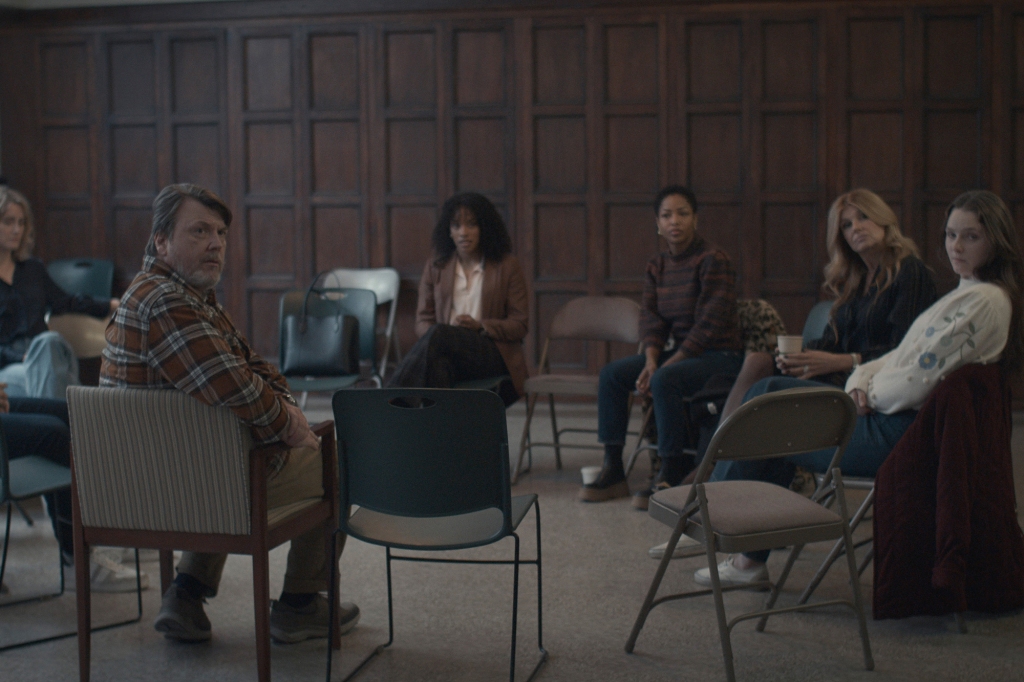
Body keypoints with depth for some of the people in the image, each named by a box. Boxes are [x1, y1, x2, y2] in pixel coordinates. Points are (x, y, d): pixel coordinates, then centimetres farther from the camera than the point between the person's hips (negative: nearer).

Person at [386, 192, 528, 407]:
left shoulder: (507, 266, 10)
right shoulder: (435, 268, 18)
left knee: (439, 334, -34)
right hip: (448, 355, 2)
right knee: (439, 364, -40)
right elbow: (423, 321, 13)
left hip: (495, 355, -2)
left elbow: (520, 325, 6)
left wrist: (480, 326, -12)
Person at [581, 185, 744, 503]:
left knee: (665, 380, -34)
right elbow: (651, 319, 3)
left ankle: (671, 473, -21)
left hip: (718, 355, -8)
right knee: (611, 373, -9)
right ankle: (612, 469, -7)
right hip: (674, 351, 8)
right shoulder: (656, 266, 9)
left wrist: (664, 367, -21)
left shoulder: (714, 261, -14)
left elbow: (708, 325, -20)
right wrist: (651, 361, -17)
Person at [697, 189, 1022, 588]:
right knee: (768, 392, 8)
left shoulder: (982, 301, -19)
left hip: (901, 433, -10)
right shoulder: (969, 292, 14)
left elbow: (915, 384, -23)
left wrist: (870, 393, -5)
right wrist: (861, 381, -1)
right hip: (893, 417, 10)